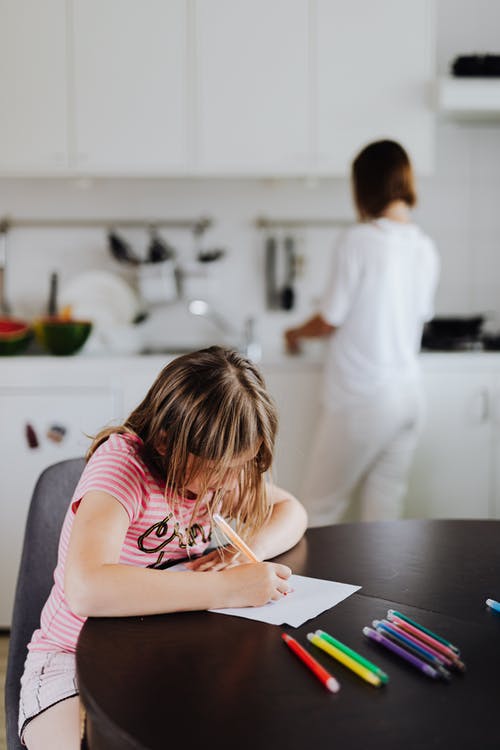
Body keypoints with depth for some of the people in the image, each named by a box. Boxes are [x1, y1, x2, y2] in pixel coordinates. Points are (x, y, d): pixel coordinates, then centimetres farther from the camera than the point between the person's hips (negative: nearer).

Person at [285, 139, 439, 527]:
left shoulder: (360, 239, -14)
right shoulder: (426, 248, 5)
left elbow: (330, 321, -9)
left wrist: (296, 333, 12)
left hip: (361, 400, -6)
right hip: (409, 396, 6)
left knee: (319, 509, 6)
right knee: (384, 511, 12)